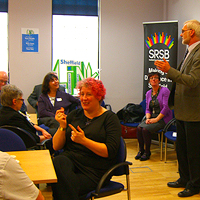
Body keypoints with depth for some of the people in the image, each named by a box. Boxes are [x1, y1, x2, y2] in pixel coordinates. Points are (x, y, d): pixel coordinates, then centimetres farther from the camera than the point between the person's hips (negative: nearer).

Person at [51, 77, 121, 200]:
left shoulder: (110, 118, 3)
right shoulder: (74, 115, 15)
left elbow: (110, 152, -10)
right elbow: (56, 146, 12)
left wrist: (84, 140, -19)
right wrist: (62, 127, -5)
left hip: (94, 171, -4)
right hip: (69, 159, 5)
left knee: (61, 187, -31)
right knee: (58, 162, -32)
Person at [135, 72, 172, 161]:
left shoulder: (165, 91, -7)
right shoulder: (148, 93, 13)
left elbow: (166, 107, -14)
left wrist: (156, 119, -16)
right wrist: (148, 118, -6)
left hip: (162, 118, -6)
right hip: (152, 117, 6)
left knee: (146, 129, -27)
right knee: (139, 128, -21)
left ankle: (147, 152, -10)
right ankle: (141, 150, -5)